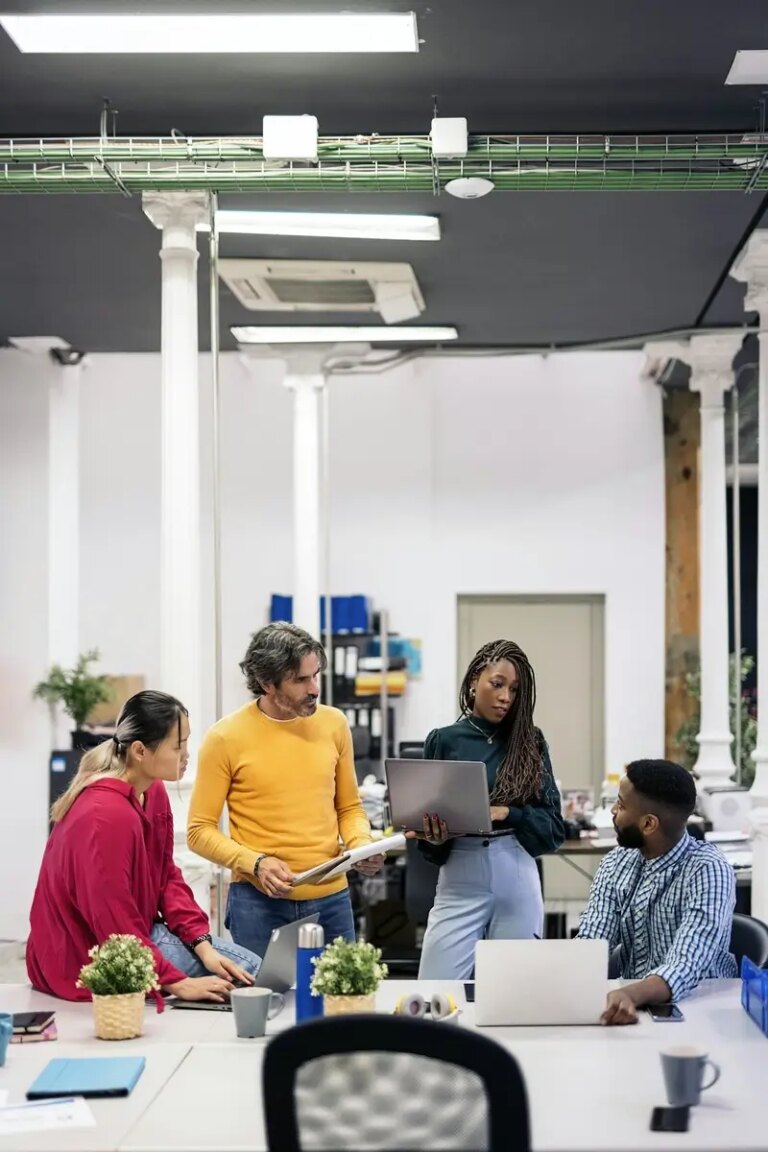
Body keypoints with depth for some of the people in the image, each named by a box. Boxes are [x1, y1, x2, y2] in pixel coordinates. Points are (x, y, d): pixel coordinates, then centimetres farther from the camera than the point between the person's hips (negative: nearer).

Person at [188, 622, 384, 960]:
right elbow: (200, 830, -3)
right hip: (259, 902, -3)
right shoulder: (225, 738, -6)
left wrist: (361, 843, -5)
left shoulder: (333, 723, 5)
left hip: (331, 898, 3)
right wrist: (256, 863, -17)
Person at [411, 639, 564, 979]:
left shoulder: (530, 743, 6)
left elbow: (553, 827, 2)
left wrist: (506, 814, -14)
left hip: (517, 879, 1)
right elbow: (424, 818, 5)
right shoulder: (443, 741, 4)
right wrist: (434, 837, -17)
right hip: (460, 879, -1)